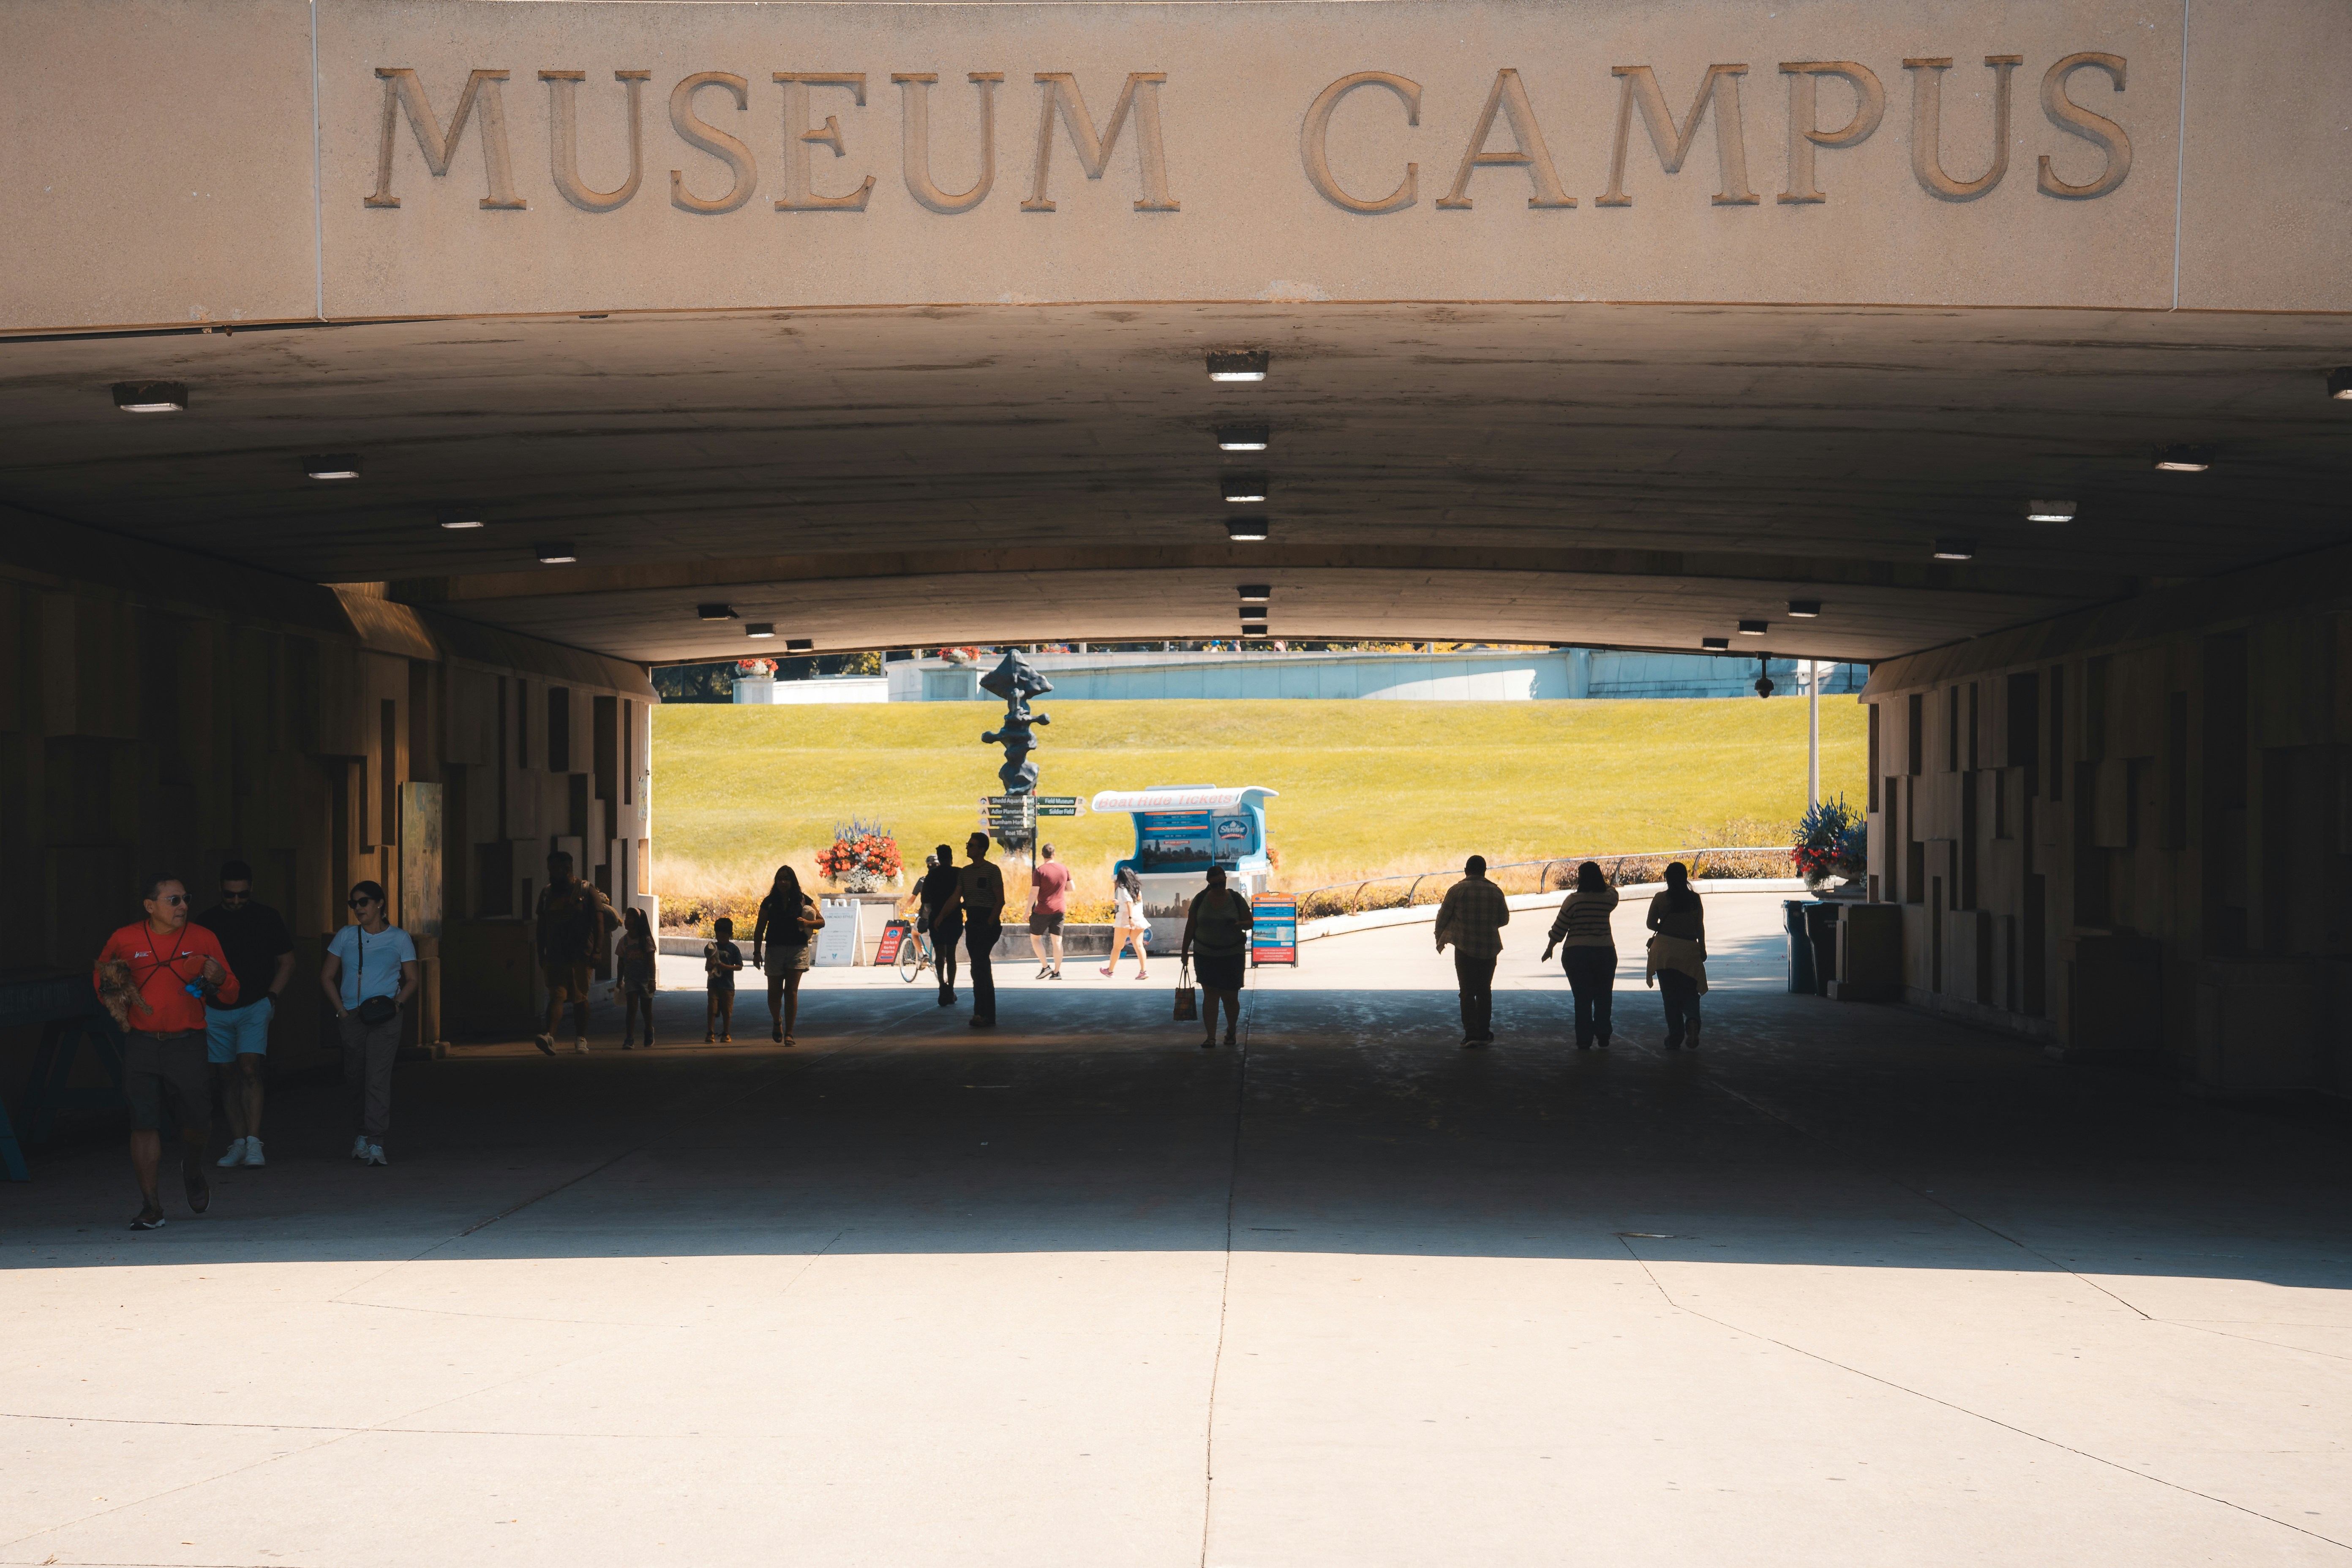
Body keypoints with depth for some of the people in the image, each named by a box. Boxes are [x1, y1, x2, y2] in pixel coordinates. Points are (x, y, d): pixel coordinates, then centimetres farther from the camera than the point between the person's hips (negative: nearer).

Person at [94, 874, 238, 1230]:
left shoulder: (202, 940, 4)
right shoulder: (125, 940, 3)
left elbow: (231, 994, 9)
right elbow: (99, 972, 22)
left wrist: (219, 979, -13)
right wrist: (109, 986, 0)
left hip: (186, 1044, 0)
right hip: (141, 1044, 0)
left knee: (197, 1122, -2)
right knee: (144, 1122, -6)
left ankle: (192, 1171, 32)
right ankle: (151, 1206, 0)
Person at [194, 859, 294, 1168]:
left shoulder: (267, 918, 4)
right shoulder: (206, 921, 8)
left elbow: (286, 963, 10)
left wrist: (271, 997, -3)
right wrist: (199, 1005, 4)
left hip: (255, 1006, -3)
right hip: (216, 1011, 3)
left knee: (249, 1070, -18)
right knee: (226, 1076, 5)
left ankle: (254, 1143, -21)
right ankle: (238, 1144, 13)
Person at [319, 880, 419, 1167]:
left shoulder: (399, 938, 6)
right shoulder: (346, 936, 11)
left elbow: (411, 980, 9)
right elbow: (327, 976, 14)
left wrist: (397, 1003, -10)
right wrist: (341, 1010, 1)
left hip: (384, 1019, -3)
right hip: (351, 1017, 3)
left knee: (378, 1078, -13)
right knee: (356, 1077, 9)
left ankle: (373, 1143, -17)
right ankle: (364, 1134, 25)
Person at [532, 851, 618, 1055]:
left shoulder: (587, 891, 0)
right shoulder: (547, 894, 12)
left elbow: (599, 923, -3)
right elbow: (542, 928, 16)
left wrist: (597, 951, -11)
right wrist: (541, 955, 11)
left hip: (582, 957, -2)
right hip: (556, 957, 2)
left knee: (580, 998, 6)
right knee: (557, 996, -11)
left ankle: (581, 1039, 18)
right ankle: (549, 1038, -26)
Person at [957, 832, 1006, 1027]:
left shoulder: (992, 871, -7)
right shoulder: (964, 872, 12)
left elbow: (1000, 901, -10)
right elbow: (956, 898, 10)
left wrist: (989, 924, -16)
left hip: (988, 923, -7)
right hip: (972, 923, 7)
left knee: (979, 968, -16)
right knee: (981, 969, 8)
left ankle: (982, 1013, -16)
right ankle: (988, 1016, 11)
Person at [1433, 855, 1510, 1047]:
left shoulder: (1457, 890, -6)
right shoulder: (1496, 892, 2)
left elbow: (1443, 917, -1)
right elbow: (1504, 919, 10)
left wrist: (1440, 939, 16)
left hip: (1465, 947, -3)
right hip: (1490, 948, 3)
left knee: (1468, 991, 0)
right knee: (1485, 990, 16)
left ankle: (1471, 1033, -11)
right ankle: (1484, 1033, 19)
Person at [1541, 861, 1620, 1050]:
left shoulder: (1574, 900, -10)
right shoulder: (1609, 899, -1)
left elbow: (1560, 928, -5)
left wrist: (1550, 948, 7)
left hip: (1577, 954, -2)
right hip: (1605, 953, 2)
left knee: (1582, 999, 3)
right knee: (1603, 997, 13)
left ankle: (1584, 1041, 4)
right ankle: (1603, 1039, 11)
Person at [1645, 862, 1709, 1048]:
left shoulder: (1660, 899, -7)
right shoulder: (1695, 899, -2)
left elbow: (1651, 924, -1)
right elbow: (1700, 928, 1)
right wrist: (1702, 950, 12)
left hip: (1665, 951, -1)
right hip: (1689, 951, 1)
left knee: (1670, 996, 7)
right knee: (1690, 992, 12)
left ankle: (1675, 1038, 6)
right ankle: (1692, 1020, -19)